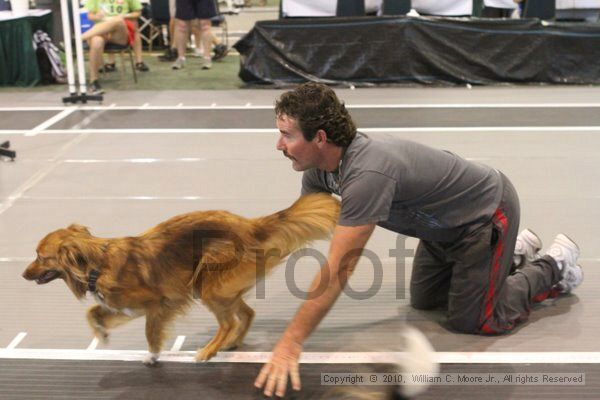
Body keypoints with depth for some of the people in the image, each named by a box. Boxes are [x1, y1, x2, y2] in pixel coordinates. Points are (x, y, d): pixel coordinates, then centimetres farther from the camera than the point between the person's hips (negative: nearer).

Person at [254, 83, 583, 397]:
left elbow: (337, 270, -43)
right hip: (446, 221, 8)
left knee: (472, 321, -5)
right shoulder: (320, 166, -14)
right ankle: (516, 252, 34)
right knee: (424, 300, 18)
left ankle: (553, 266, 18)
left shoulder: (368, 174, -42)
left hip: (487, 213, -8)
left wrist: (290, 344, -42)